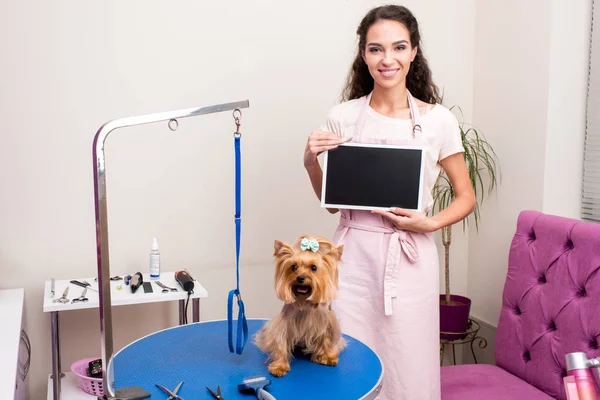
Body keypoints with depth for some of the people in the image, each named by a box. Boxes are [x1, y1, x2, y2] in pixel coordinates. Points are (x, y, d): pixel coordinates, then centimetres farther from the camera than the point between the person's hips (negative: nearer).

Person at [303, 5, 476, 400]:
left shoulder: (438, 120, -2)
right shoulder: (343, 116, 1)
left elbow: (466, 198, 7)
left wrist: (429, 223, -10)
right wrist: (311, 162, -7)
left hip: (411, 259, 0)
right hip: (354, 255, 1)